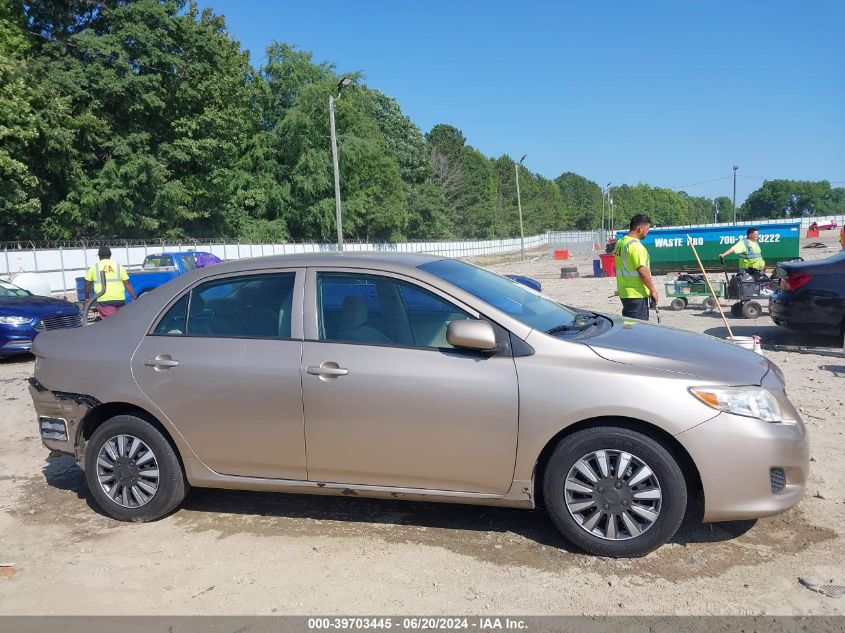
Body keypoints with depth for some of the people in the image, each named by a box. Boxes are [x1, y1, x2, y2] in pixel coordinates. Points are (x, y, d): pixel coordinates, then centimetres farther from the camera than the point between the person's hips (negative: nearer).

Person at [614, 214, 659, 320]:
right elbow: (642, 271, -23)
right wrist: (653, 290, -15)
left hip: (624, 292, 9)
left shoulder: (620, 243, 10)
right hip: (637, 294, -9)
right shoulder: (636, 246, -19)